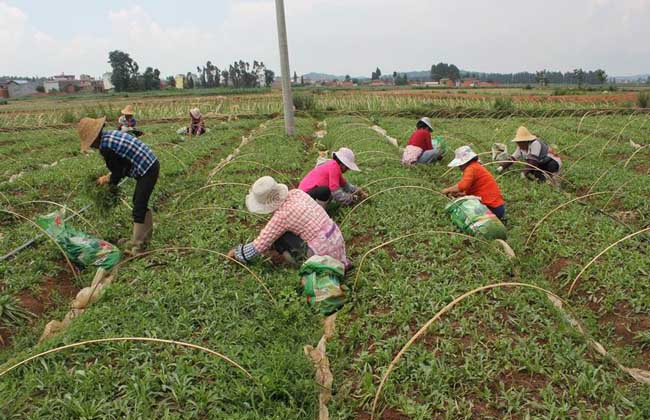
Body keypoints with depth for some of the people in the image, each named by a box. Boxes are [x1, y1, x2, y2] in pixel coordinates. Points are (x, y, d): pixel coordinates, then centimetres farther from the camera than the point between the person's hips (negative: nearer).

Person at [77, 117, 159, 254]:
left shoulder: (105, 147, -17)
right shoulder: (110, 135, 10)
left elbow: (117, 172, -7)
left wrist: (108, 180, 12)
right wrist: (110, 177, 15)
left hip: (147, 170, -10)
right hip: (151, 164, 10)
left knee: (138, 209, -4)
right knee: (141, 202, 22)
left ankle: (136, 248, 3)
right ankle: (146, 236, 35)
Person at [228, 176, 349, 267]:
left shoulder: (281, 216, -18)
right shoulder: (297, 193, 1)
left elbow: (260, 244, -9)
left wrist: (237, 253, 7)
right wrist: (283, 248, 18)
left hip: (323, 253, -7)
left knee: (275, 236, -4)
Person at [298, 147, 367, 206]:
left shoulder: (331, 164, 11)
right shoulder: (334, 166, -18)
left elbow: (344, 184, 22)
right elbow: (336, 192, -23)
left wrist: (357, 191, 13)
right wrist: (351, 199, -10)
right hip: (305, 194, -10)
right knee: (325, 190, -36)